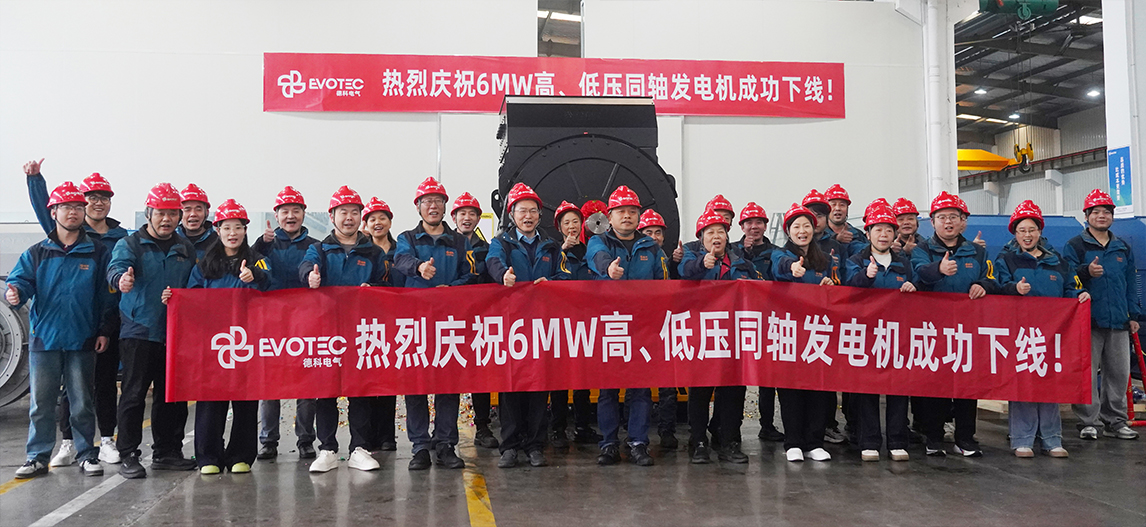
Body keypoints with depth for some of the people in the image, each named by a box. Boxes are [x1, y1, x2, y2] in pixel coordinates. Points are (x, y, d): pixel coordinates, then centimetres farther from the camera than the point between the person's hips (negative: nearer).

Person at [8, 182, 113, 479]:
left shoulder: (97, 253, 5)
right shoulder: (36, 254, 9)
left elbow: (106, 295, 5)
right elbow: (21, 281, 2)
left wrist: (104, 330, 0)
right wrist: (14, 293, -21)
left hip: (83, 341, -1)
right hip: (43, 338, 1)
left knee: (82, 403, 5)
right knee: (41, 403, 5)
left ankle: (87, 455, 15)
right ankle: (38, 457, 15)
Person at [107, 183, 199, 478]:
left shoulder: (186, 249, 14)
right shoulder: (130, 244, 1)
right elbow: (117, 267, -19)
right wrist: (121, 279, -43)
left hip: (176, 334, 5)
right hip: (138, 332, -4)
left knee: (173, 395, 9)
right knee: (134, 395, -4)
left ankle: (166, 452, 20)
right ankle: (128, 455, 4)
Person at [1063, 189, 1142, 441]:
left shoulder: (1123, 248, 16)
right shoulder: (1075, 246, 1)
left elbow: (1131, 283, 18)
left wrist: (1134, 314, 14)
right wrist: (1086, 271, -27)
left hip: (1118, 321, 5)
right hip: (1087, 321, -5)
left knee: (1119, 372, 8)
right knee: (1087, 373, -3)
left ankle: (1115, 421, 19)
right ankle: (1089, 422, 4)